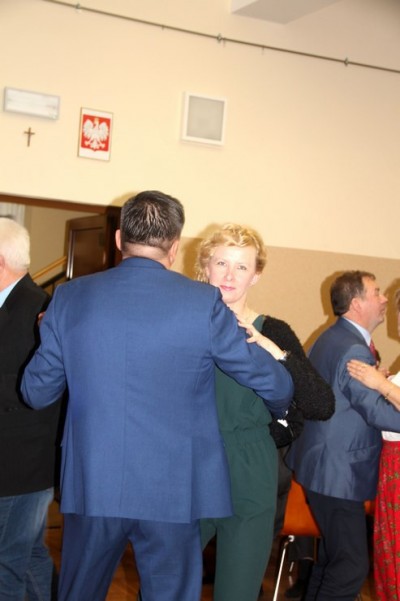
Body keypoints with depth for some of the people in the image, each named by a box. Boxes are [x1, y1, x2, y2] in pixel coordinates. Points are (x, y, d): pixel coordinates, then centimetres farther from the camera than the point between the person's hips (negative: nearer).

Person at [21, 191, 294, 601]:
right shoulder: (203, 302, -9)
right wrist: (279, 408, 21)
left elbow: (36, 392, 4)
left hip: (91, 486, 2)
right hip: (172, 491, -2)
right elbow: (274, 384, -2)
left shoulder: (69, 297, -3)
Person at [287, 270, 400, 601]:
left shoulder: (331, 338, 12)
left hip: (326, 466, 11)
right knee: (352, 567, -5)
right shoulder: (353, 350, -20)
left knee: (332, 557, 20)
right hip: (339, 473, -11)